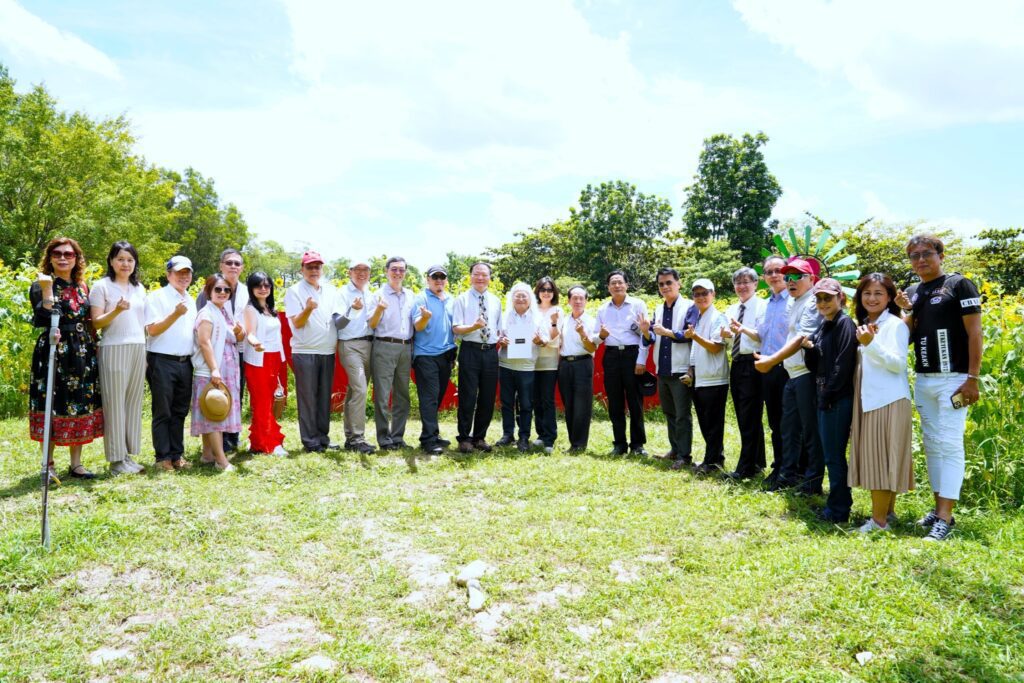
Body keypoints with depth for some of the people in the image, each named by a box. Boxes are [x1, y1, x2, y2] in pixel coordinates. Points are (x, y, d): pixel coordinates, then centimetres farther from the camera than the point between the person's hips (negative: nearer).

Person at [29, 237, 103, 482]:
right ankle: (48, 465, 9)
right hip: (53, 352, -5)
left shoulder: (82, 287, 13)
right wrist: (47, 290, -24)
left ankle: (76, 463, 16)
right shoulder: (40, 285, -3)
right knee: (52, 406, -2)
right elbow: (44, 320, -17)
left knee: (81, 407, 7)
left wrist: (93, 348, 9)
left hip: (83, 354, 5)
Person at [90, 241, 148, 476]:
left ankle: (128, 455, 14)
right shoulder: (101, 286, -1)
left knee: (133, 402, 7)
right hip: (114, 350, -5)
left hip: (138, 350, 6)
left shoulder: (139, 288, 16)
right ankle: (116, 459, 3)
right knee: (115, 403, -2)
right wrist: (116, 311, -23)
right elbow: (96, 323, -6)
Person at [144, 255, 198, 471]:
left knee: (180, 411, 10)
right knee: (162, 412, 0)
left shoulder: (190, 301, 17)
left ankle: (177, 455, 17)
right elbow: (152, 330, -11)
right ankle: (163, 457, 7)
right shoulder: (157, 297, -3)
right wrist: (175, 314, -20)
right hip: (162, 362, -6)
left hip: (185, 362, 6)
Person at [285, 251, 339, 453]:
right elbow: (297, 323, -9)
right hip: (305, 353, -5)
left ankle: (323, 437, 19)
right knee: (308, 398, 0)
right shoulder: (295, 291, -2)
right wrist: (308, 309, -27)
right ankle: (310, 441, 7)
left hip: (328, 352, 5)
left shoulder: (330, 291, 13)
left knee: (324, 397, 10)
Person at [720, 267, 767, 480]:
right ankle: (757, 463, 24)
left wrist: (744, 330, -32)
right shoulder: (731, 310, 16)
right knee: (743, 417, 13)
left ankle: (745, 468, 1)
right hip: (736, 364, 8)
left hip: (752, 364, -8)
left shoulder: (761, 306, -6)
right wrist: (725, 335, -6)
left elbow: (763, 336, -17)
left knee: (749, 418, -5)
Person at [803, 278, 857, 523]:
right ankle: (839, 503, 24)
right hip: (825, 397, 9)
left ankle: (838, 511, 6)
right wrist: (809, 348, -4)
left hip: (838, 399, -9)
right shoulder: (823, 327, 15)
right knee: (831, 455, 14)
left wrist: (828, 394, -15)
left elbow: (843, 364, -18)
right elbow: (814, 366, 15)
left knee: (834, 455, -3)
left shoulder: (844, 324, -11)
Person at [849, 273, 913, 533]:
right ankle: (887, 510, 21)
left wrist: (870, 344, -27)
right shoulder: (863, 326, 15)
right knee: (874, 458, 11)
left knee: (882, 457, -6)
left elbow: (899, 363, -17)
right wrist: (863, 342, 6)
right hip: (866, 401, 8)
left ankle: (879, 520, -2)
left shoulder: (896, 325, -7)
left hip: (889, 402, -7)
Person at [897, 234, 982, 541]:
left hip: (953, 379, -6)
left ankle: (945, 517, -4)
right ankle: (938, 507, 19)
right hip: (923, 380, 7)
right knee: (931, 444, 11)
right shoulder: (911, 292, 12)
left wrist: (972, 378, -14)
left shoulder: (959, 284, -5)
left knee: (949, 444, -6)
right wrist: (907, 312, -4)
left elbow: (974, 333, -9)